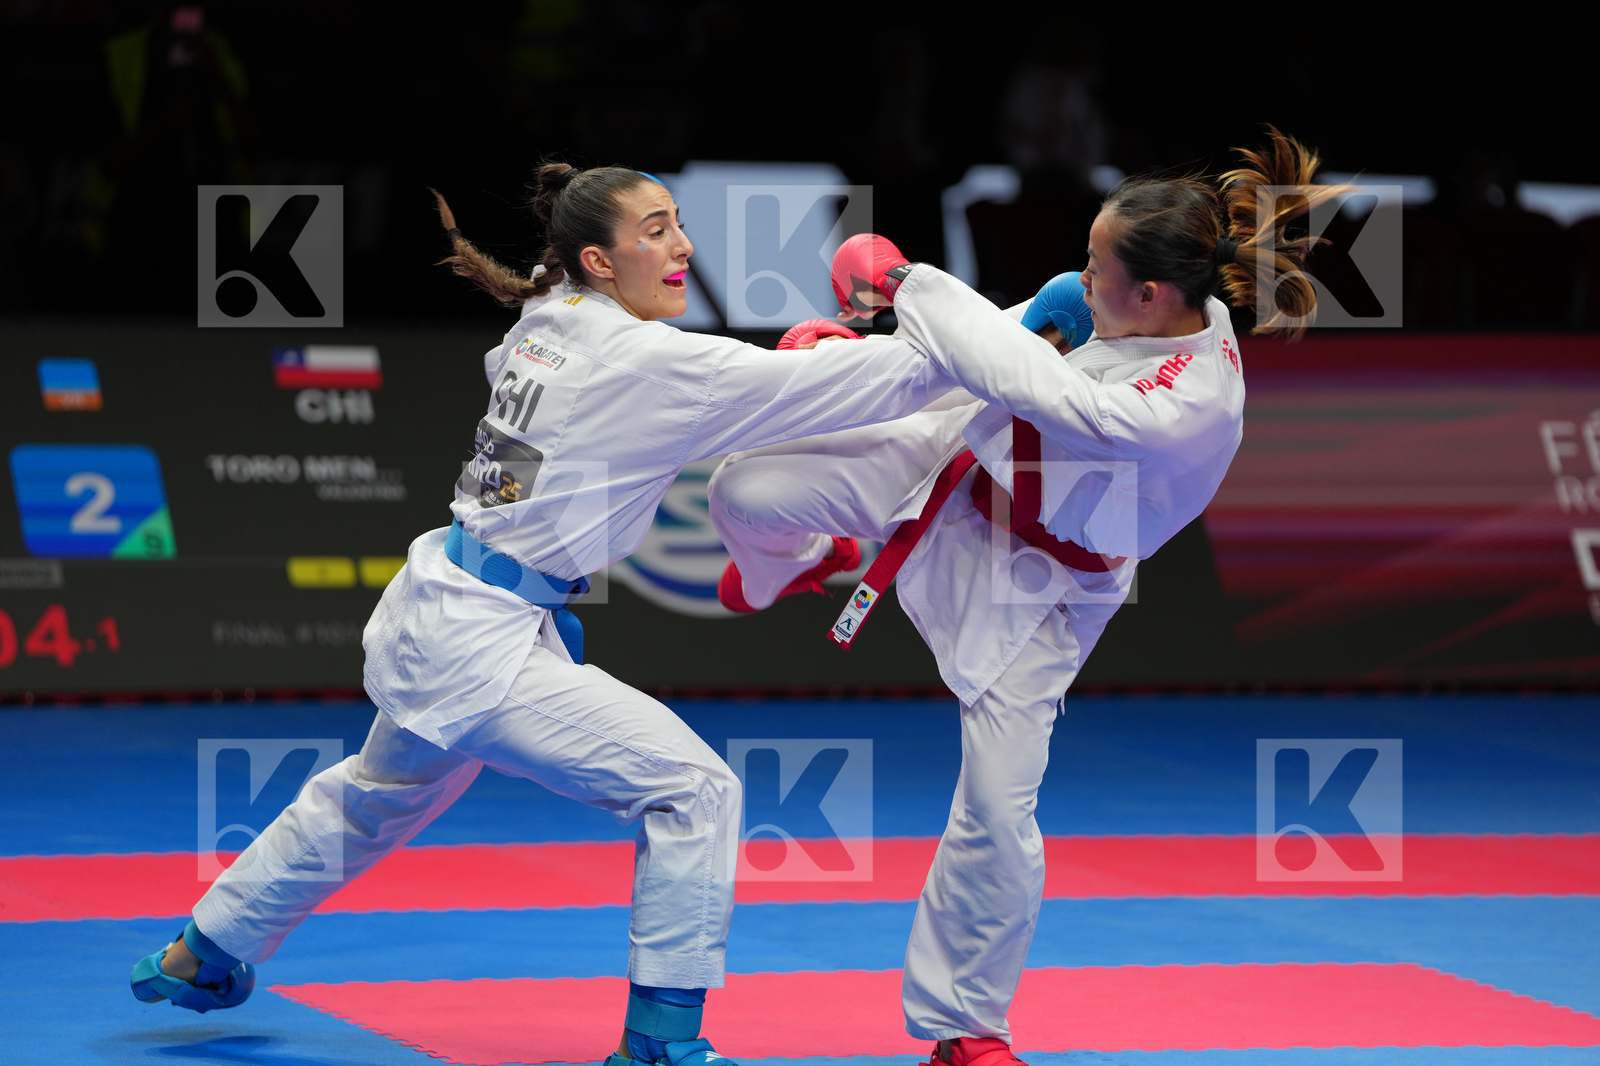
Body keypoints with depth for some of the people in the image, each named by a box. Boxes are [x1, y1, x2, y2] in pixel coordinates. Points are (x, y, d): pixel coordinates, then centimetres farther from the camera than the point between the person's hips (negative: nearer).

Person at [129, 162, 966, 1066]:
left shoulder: (546, 324, 6)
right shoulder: (646, 363, -19)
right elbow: (850, 382, -19)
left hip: (433, 613, 10)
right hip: (483, 641, -10)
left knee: (375, 802, 32)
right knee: (692, 788, -10)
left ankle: (202, 956, 49)